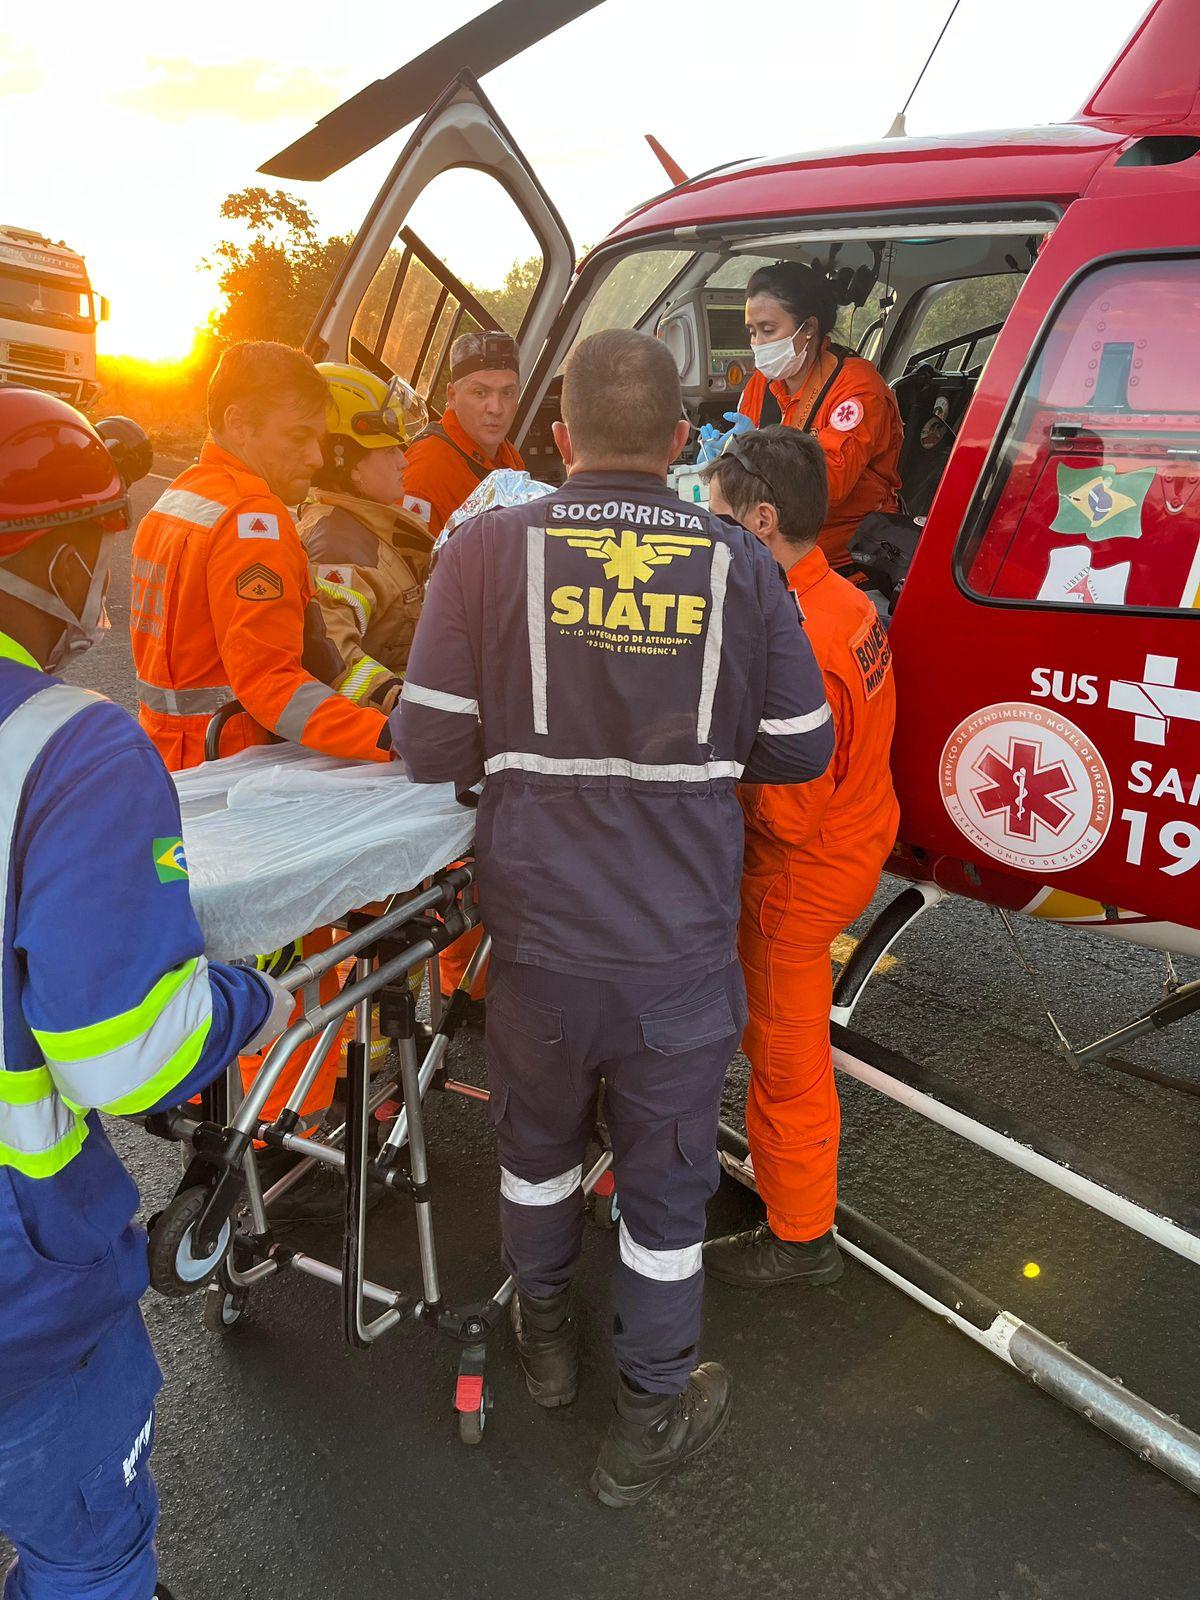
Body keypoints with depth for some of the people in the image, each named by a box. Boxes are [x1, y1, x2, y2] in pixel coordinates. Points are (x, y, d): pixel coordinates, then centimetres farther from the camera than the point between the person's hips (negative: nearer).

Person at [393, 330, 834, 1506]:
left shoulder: (489, 549, -9)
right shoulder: (739, 566, -6)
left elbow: (431, 752, -10)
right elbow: (799, 750, 1)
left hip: (539, 934, 1)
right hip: (682, 946, 0)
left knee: (539, 1144, 26)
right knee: (666, 1184, 18)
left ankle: (545, 1334, 51)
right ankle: (648, 1420, 36)